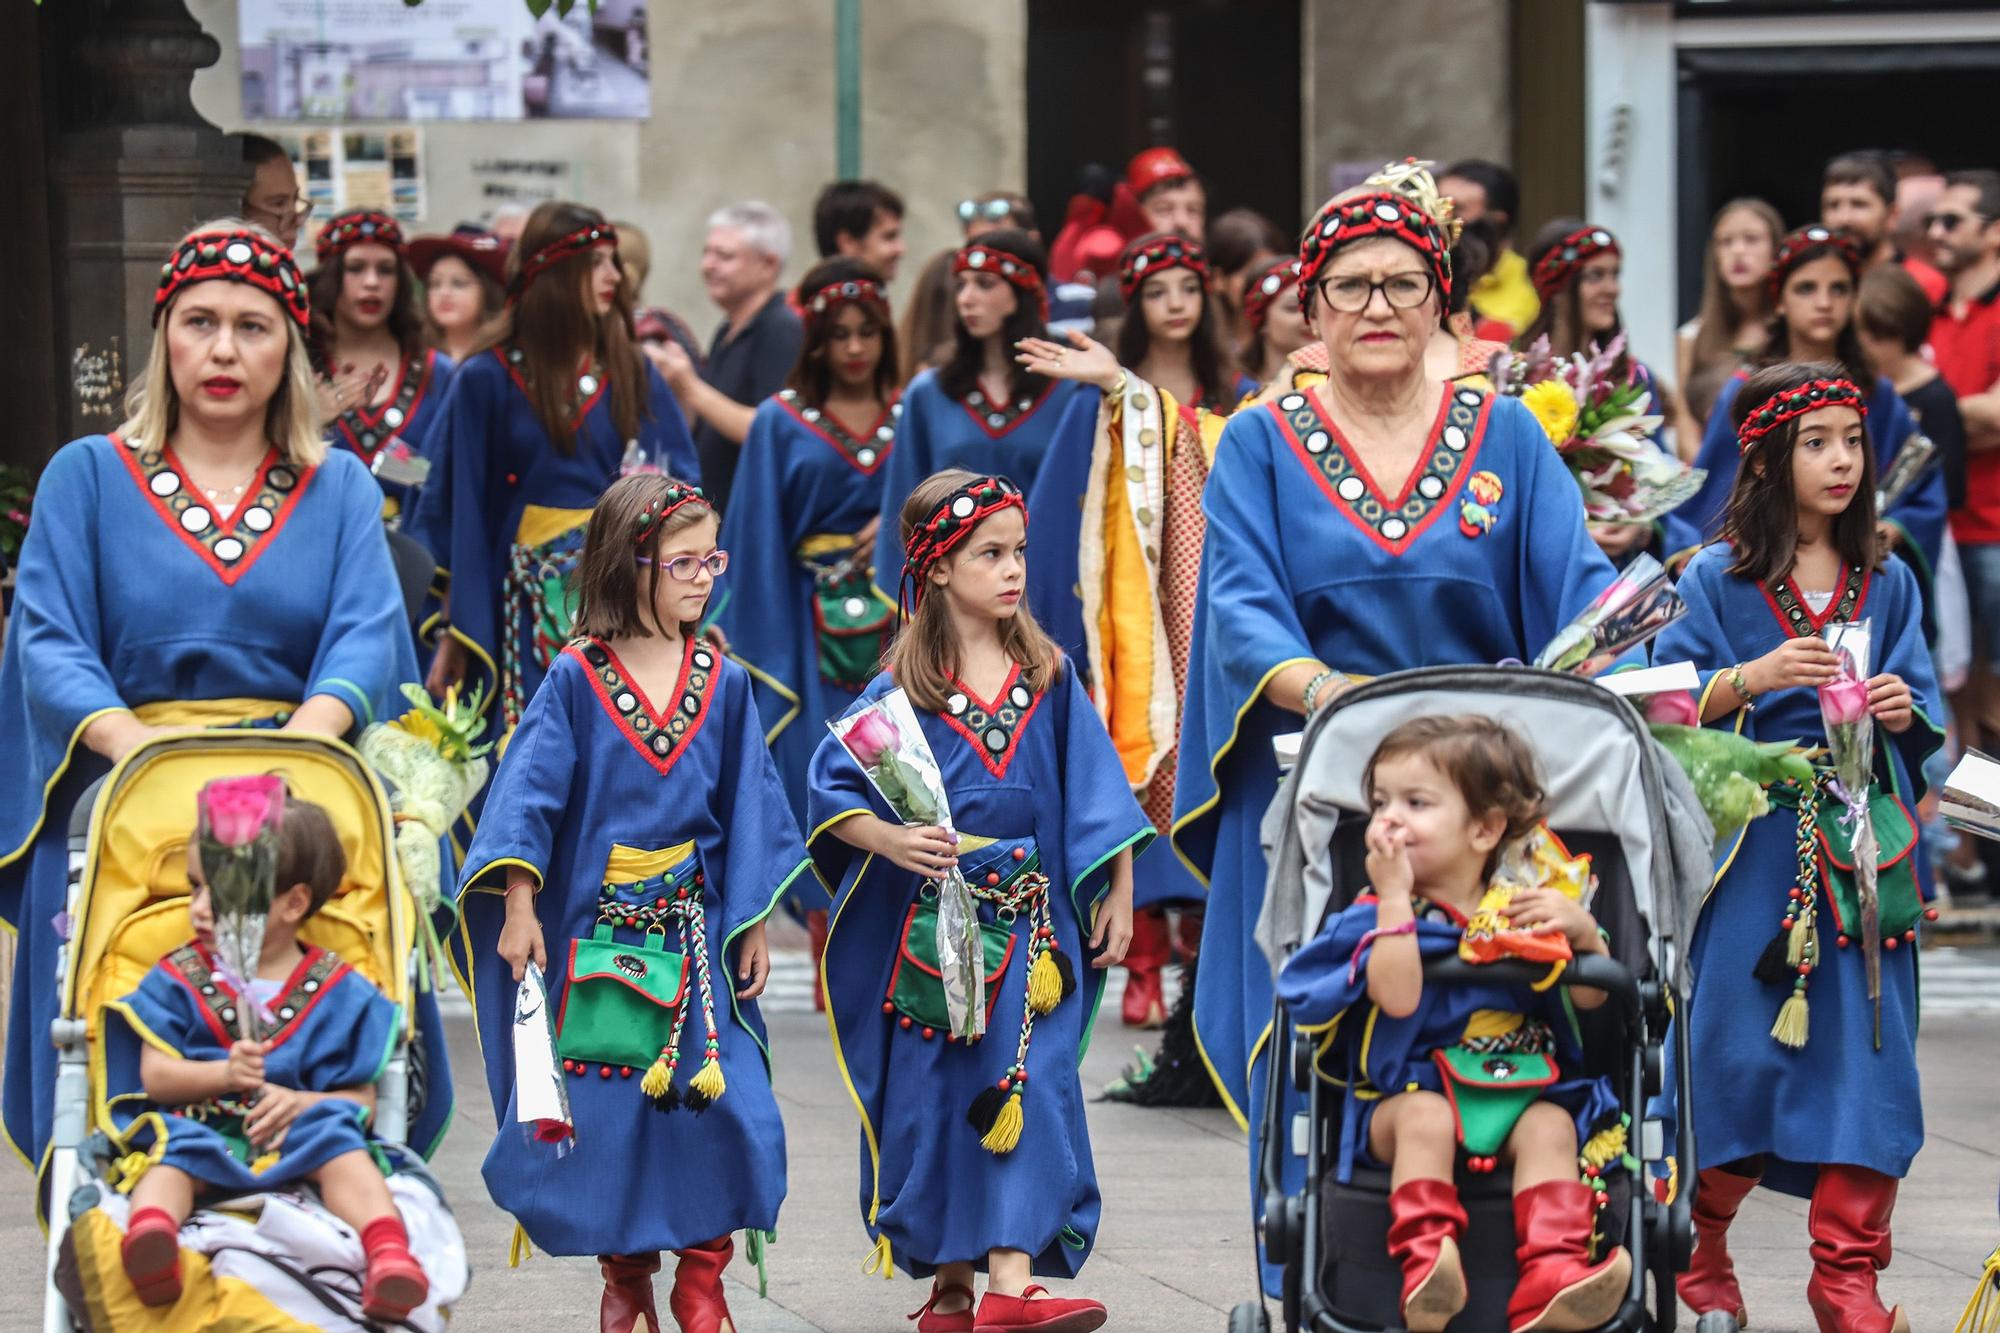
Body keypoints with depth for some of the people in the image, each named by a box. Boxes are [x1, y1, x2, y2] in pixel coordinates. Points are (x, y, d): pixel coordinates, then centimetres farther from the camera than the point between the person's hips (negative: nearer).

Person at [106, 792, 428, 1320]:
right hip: (199, 1130, 0)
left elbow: (360, 1099, 6)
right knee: (173, 1151, -32)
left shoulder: (339, 993, 10)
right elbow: (155, 1076, 4)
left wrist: (299, 1103, -15)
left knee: (340, 1146, -30)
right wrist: (225, 1074, -14)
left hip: (293, 1138, 0)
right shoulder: (176, 980, 15)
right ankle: (149, 1227, -64)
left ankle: (389, 1253, -54)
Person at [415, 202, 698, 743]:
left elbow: (681, 478, 8)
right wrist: (455, 633, 3)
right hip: (534, 605, -2)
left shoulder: (634, 375, 9)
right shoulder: (488, 381, 1)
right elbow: (462, 510, 3)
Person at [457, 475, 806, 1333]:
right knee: (606, 1105, 2)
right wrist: (520, 907, -12)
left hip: (695, 931, 1)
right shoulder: (576, 681, -3)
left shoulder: (723, 685, 5)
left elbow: (748, 811, 9)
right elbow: (530, 792, -5)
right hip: (596, 929, -1)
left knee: (721, 1095, -9)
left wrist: (754, 928, 7)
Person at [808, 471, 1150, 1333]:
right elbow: (835, 787, -7)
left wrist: (1117, 899, 5)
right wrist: (889, 841, -24)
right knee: (935, 1096, 4)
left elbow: (1095, 798, 8)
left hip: (1028, 929, 1)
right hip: (931, 928, -1)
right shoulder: (903, 689, -2)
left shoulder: (1047, 679, 5)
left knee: (1026, 1092, -10)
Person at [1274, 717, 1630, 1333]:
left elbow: (1590, 997, 8)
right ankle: (1426, 1262, -47)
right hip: (1413, 1090, -2)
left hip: (1523, 1094, 2)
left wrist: (1583, 932, -10)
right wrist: (1395, 898, -14)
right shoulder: (1380, 914, 4)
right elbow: (1397, 997, -17)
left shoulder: (1526, 904, 11)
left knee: (1549, 1124, -28)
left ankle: (1551, 1274, -45)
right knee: (1424, 1116, -34)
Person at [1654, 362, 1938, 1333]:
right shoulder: (1717, 580, 0)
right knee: (1734, 1048, -2)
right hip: (1753, 844, -3)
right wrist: (1753, 678, -17)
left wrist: (1903, 711, -9)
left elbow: (1925, 720, 13)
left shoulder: (1886, 584, 10)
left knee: (1865, 1050, -3)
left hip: (1863, 845, 3)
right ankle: (1696, 1247, 19)